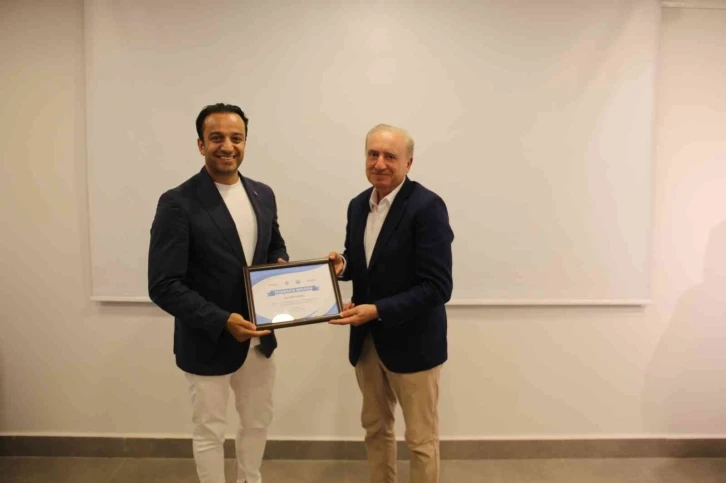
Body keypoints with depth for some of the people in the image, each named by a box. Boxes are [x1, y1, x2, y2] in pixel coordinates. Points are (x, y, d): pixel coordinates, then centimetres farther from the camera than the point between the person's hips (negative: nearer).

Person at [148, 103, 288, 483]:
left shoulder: (263, 194, 2)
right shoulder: (177, 203, -17)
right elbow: (163, 286, -19)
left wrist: (281, 266, -7)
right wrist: (222, 321, -27)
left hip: (259, 338, 6)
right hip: (208, 343, -5)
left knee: (258, 423, 23)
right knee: (209, 432, 15)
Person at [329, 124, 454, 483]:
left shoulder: (427, 207, -19)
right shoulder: (358, 205, 3)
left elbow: (437, 288, -22)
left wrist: (378, 311, -26)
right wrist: (342, 264, -8)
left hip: (412, 342, -6)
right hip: (366, 340, 7)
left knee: (420, 438, 12)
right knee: (375, 427, 23)